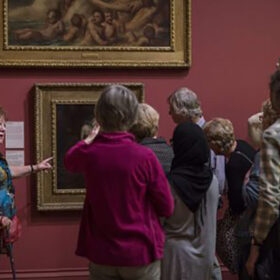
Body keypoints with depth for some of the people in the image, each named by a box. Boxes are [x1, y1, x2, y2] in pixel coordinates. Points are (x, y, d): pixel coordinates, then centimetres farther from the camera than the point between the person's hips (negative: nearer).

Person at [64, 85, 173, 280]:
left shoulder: (88, 154, -8)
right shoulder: (145, 156, -18)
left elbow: (69, 161, 18)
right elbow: (167, 209, -9)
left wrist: (91, 137, 27)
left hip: (101, 254, 3)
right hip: (141, 253, -2)